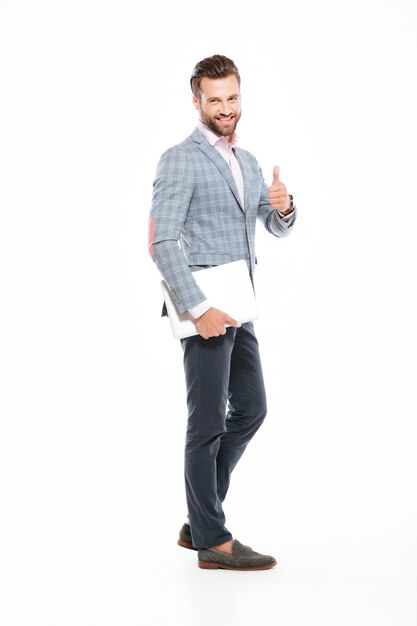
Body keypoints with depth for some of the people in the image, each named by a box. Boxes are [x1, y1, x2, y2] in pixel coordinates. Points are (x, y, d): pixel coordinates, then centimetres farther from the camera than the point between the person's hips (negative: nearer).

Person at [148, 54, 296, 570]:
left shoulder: (246, 161, 16)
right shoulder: (179, 160, -10)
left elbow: (278, 229, 15)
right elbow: (163, 243, -18)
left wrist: (283, 206, -9)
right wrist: (199, 309, -23)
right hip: (204, 306, -9)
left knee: (250, 409, 12)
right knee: (208, 421, -2)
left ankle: (199, 521, 23)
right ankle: (213, 541, 8)